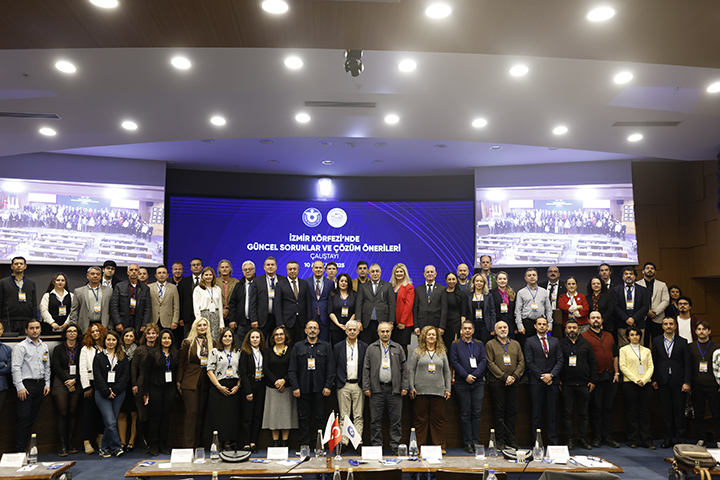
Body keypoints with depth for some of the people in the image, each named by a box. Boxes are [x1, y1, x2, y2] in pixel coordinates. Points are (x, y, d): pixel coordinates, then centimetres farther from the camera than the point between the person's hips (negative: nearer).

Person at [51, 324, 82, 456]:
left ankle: (70, 442, 9)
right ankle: (62, 445, -2)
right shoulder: (58, 349, 8)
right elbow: (56, 367, 0)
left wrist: (74, 380, -8)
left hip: (76, 383, 1)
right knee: (63, 413, -6)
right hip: (61, 383, -1)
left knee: (73, 412, 1)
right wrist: (67, 381, -9)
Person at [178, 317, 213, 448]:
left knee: (201, 412, 6)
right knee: (192, 412, -6)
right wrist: (179, 381, 0)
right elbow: (181, 363, 3)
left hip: (205, 382, 3)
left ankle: (197, 443, 15)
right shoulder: (188, 343, 0)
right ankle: (188, 445, 0)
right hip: (190, 382, -3)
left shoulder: (212, 343, 9)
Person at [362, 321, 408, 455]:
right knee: (376, 420, 4)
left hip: (394, 389, 0)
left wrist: (404, 387, 1)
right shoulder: (371, 348, 9)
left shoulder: (398, 349, 10)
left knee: (396, 419, 3)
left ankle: (395, 447, 12)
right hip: (377, 389, 0)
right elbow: (366, 369, 6)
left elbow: (404, 369, 9)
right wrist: (366, 387, -1)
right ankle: (376, 446, 14)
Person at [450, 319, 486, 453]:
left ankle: (475, 442, 7)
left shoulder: (479, 344, 13)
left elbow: (484, 361, 4)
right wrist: (466, 376, -12)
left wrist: (474, 375, -10)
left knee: (477, 412, 1)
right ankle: (467, 442, 5)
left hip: (477, 382, 2)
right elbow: (454, 362, -2)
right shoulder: (455, 344, 6)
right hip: (462, 383, -2)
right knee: (465, 414, 0)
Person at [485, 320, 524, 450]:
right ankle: (500, 440, 6)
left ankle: (511, 439, 13)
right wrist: (504, 377, -12)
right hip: (496, 383, -3)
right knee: (499, 411, -1)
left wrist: (515, 376, -5)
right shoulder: (490, 344, 2)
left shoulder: (515, 344, 14)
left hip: (513, 383, 4)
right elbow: (490, 363, -6)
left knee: (512, 411, 5)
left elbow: (521, 362, 9)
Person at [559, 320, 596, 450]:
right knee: (567, 412, 0)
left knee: (583, 413, 6)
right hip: (566, 384, -2)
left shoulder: (585, 344, 11)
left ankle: (581, 439, 15)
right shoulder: (560, 344, 4)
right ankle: (569, 440, 7)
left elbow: (593, 363, 11)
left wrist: (593, 380, 4)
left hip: (583, 384, 2)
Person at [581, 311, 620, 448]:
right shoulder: (584, 336, 0)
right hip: (595, 378, -4)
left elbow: (615, 356, 18)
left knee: (608, 407, 8)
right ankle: (597, 437, 7)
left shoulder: (609, 336, 17)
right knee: (596, 407, 0)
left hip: (610, 377, 5)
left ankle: (608, 436, 14)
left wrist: (616, 372, 8)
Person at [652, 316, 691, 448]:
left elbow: (687, 363, 0)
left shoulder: (683, 342, 3)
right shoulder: (656, 341, 8)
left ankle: (680, 438, 12)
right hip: (663, 381, 2)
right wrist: (654, 379, 3)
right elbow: (654, 361, 7)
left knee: (679, 410, 2)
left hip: (678, 381, -1)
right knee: (666, 410, 6)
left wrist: (686, 382, -7)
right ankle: (668, 438, 14)